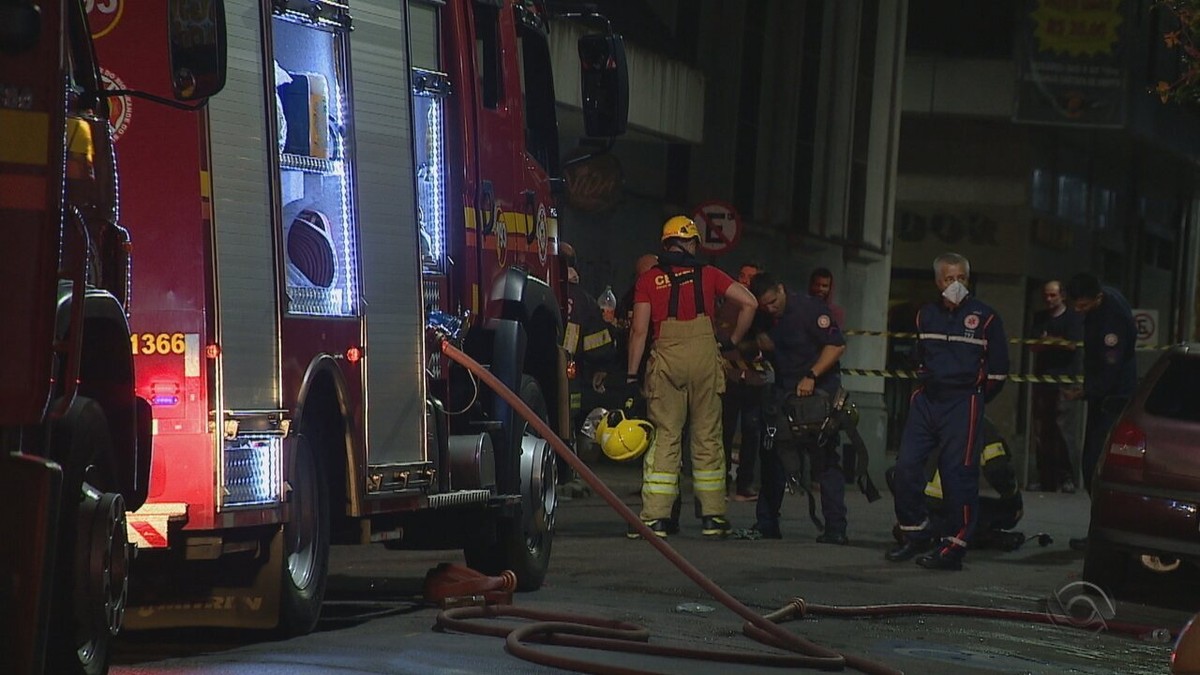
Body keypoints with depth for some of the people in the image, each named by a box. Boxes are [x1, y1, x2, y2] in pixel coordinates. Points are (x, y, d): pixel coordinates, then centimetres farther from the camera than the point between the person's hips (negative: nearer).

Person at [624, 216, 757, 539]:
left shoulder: (649, 279, 7)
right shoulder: (707, 275, 9)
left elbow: (639, 328, 0)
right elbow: (748, 303, 1)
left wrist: (631, 373, 3)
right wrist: (731, 342, 10)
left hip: (665, 358, 0)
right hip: (704, 356, 0)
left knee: (663, 437, 0)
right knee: (707, 437, 7)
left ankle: (655, 517, -6)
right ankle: (712, 515, 9)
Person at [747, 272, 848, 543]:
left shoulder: (809, 308, -11)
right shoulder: (765, 319, 8)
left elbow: (837, 345, -15)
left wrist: (811, 376, -23)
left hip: (819, 390, -6)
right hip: (784, 393, 6)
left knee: (825, 459, -7)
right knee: (773, 458, 3)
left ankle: (835, 528, -7)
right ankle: (766, 524, 11)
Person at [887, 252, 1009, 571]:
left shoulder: (985, 317, -1)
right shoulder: (926, 315, 13)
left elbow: (998, 366, 3)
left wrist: (976, 397, 6)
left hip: (963, 402, -5)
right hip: (926, 400, 5)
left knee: (958, 473, -9)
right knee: (906, 466, -1)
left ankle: (956, 547, -6)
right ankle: (916, 533, 12)